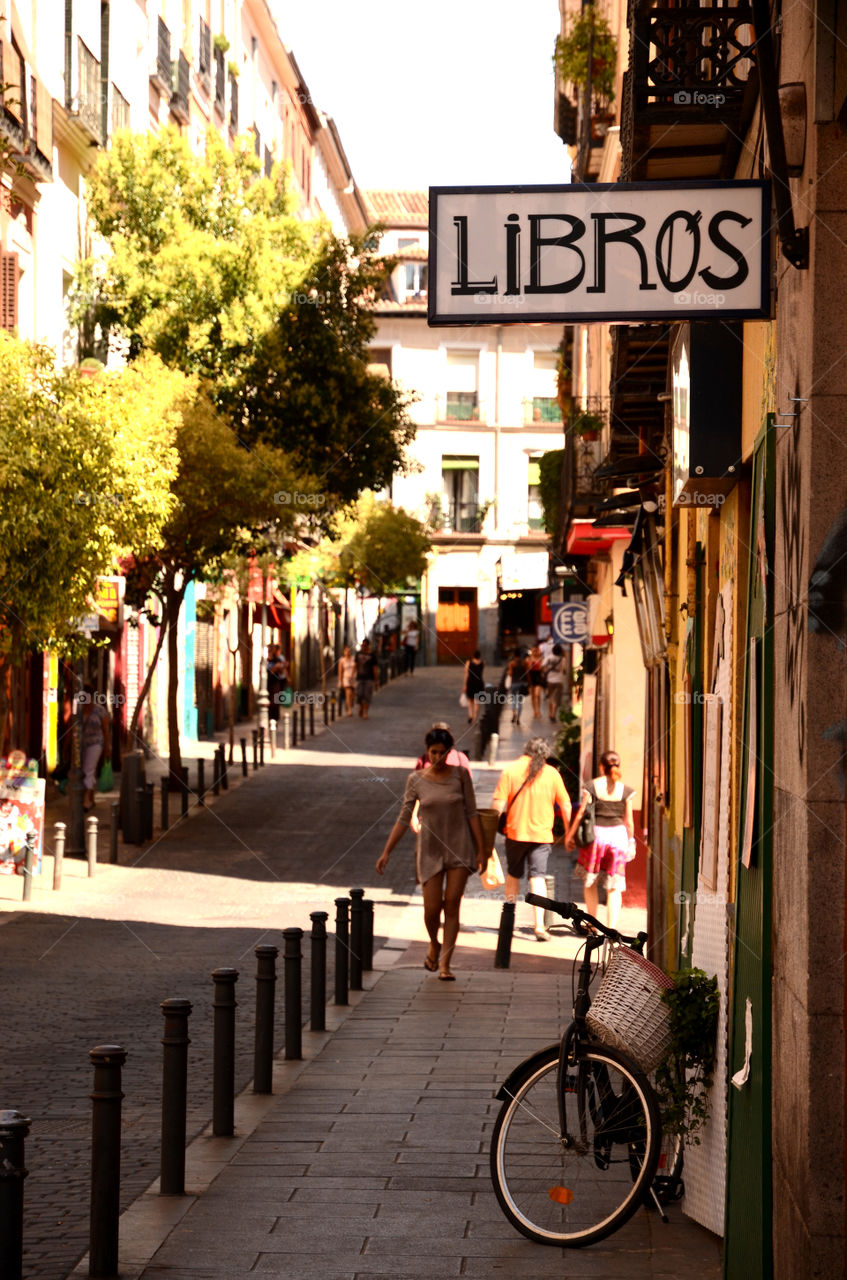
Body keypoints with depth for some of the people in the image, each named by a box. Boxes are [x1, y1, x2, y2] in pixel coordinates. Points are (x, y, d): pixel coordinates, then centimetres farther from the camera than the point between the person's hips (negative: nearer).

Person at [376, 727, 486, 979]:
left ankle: (445, 964, 1)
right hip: (430, 850, 0)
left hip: (459, 848, 0)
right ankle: (434, 946, 31)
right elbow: (404, 819, 1)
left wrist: (481, 849, -2)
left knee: (452, 906, -4)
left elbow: (472, 813, 1)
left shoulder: (460, 775, -2)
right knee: (432, 908, -1)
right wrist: (386, 852, -4)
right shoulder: (416, 780, -2)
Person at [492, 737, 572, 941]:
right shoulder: (552, 773, 0)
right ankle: (539, 925, -12)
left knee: (513, 874, 17)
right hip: (542, 833, 0)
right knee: (538, 877, -1)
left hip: (515, 832, 0)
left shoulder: (510, 770, -3)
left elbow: (498, 803, -7)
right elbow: (565, 805, 3)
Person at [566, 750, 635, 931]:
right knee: (614, 887, 6)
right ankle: (611, 927, -4)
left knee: (590, 882, 17)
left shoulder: (592, 787, -6)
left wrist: (569, 835, 6)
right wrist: (630, 842, 14)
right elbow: (629, 821, 1)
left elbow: (580, 814, -5)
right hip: (617, 835, 1)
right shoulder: (625, 790, -2)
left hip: (596, 834, -1)